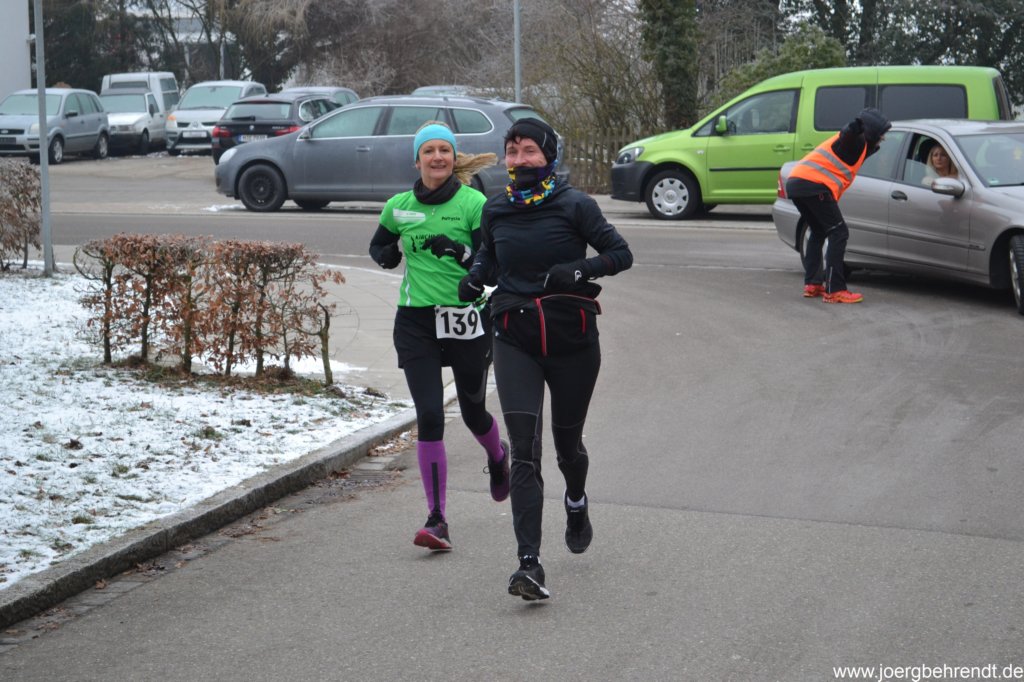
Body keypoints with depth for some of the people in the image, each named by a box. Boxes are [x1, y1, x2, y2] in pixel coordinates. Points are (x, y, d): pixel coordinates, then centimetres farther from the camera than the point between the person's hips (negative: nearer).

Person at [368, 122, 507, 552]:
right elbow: (378, 247, 22)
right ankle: (437, 520, -4)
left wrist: (461, 253, -28)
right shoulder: (399, 206, 4)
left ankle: (498, 457, 51)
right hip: (415, 322, 2)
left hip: (466, 318, -2)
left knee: (472, 412, 14)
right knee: (429, 416, -8)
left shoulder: (473, 204, -7)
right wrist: (388, 255, -1)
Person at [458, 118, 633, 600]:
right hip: (515, 340, 2)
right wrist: (475, 277, -1)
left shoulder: (573, 205, -7)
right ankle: (529, 564, -16)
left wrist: (580, 270, -22)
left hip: (572, 340, -1)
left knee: (567, 443, 14)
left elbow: (621, 254, -4)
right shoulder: (495, 210, 4)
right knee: (524, 452, -11)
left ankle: (576, 502, 50)